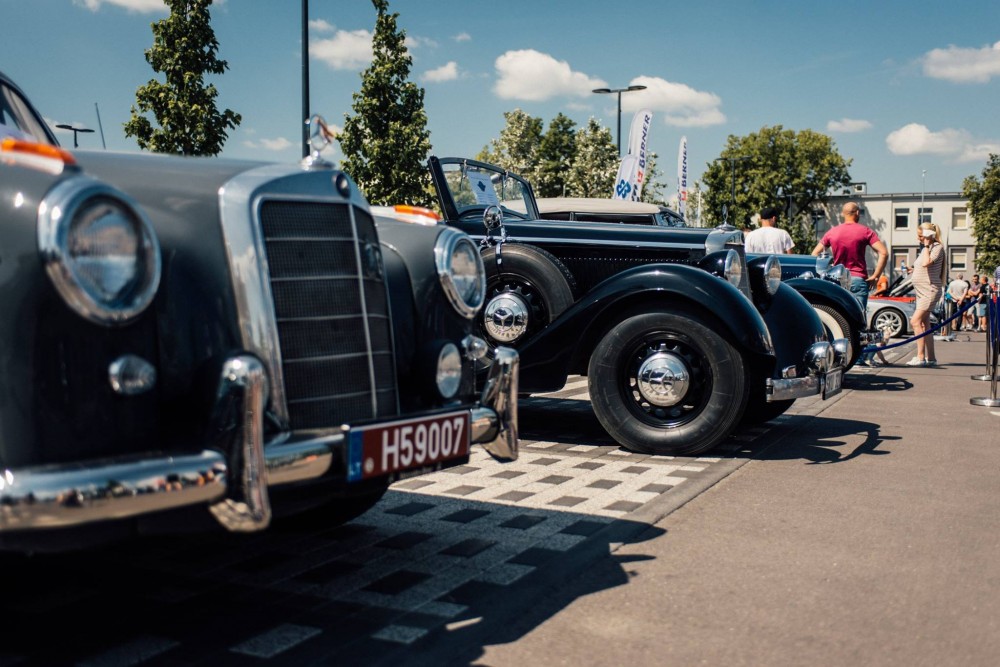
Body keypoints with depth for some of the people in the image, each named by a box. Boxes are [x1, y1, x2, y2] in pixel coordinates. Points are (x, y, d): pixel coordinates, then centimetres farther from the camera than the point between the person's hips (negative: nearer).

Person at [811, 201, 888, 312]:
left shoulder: (832, 232, 6)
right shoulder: (865, 232, -3)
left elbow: (814, 254, 8)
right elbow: (884, 253, -12)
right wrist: (875, 276, -7)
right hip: (858, 279, -3)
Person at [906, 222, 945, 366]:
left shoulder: (937, 247, -10)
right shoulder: (925, 249, 17)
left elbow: (926, 263, -25)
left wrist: (926, 245, -18)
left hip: (930, 291, -10)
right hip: (921, 291, 10)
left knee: (915, 321, -20)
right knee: (924, 324, 9)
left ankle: (920, 357, -22)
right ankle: (931, 358, 13)